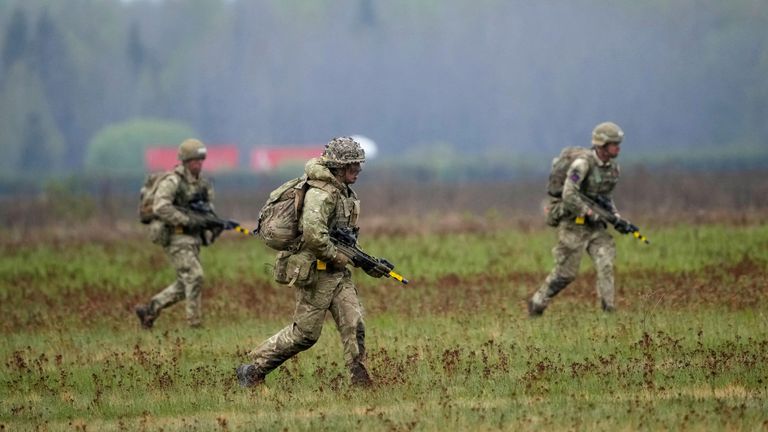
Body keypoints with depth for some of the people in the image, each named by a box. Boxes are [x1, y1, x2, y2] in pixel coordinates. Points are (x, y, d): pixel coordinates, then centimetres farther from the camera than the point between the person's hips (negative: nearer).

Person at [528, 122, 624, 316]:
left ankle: (609, 312, -11)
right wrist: (590, 213, -22)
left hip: (595, 226, 6)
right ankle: (536, 304, 20)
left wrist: (615, 216, 5)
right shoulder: (583, 163, -20)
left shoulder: (613, 167, 5)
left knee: (606, 264, -10)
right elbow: (569, 196, -25)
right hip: (573, 224, -6)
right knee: (566, 272, 1)